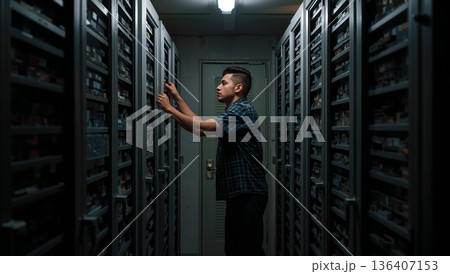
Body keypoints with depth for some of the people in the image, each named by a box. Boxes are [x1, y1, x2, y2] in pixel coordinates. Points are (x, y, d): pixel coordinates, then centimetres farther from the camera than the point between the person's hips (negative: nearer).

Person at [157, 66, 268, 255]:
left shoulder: (243, 110, -12)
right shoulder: (233, 112, 21)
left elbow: (202, 127, -21)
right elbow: (200, 126, 17)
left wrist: (169, 108, -11)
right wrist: (177, 98, 16)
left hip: (248, 193, -10)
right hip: (236, 193, 10)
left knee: (249, 250, -3)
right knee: (233, 249, 17)